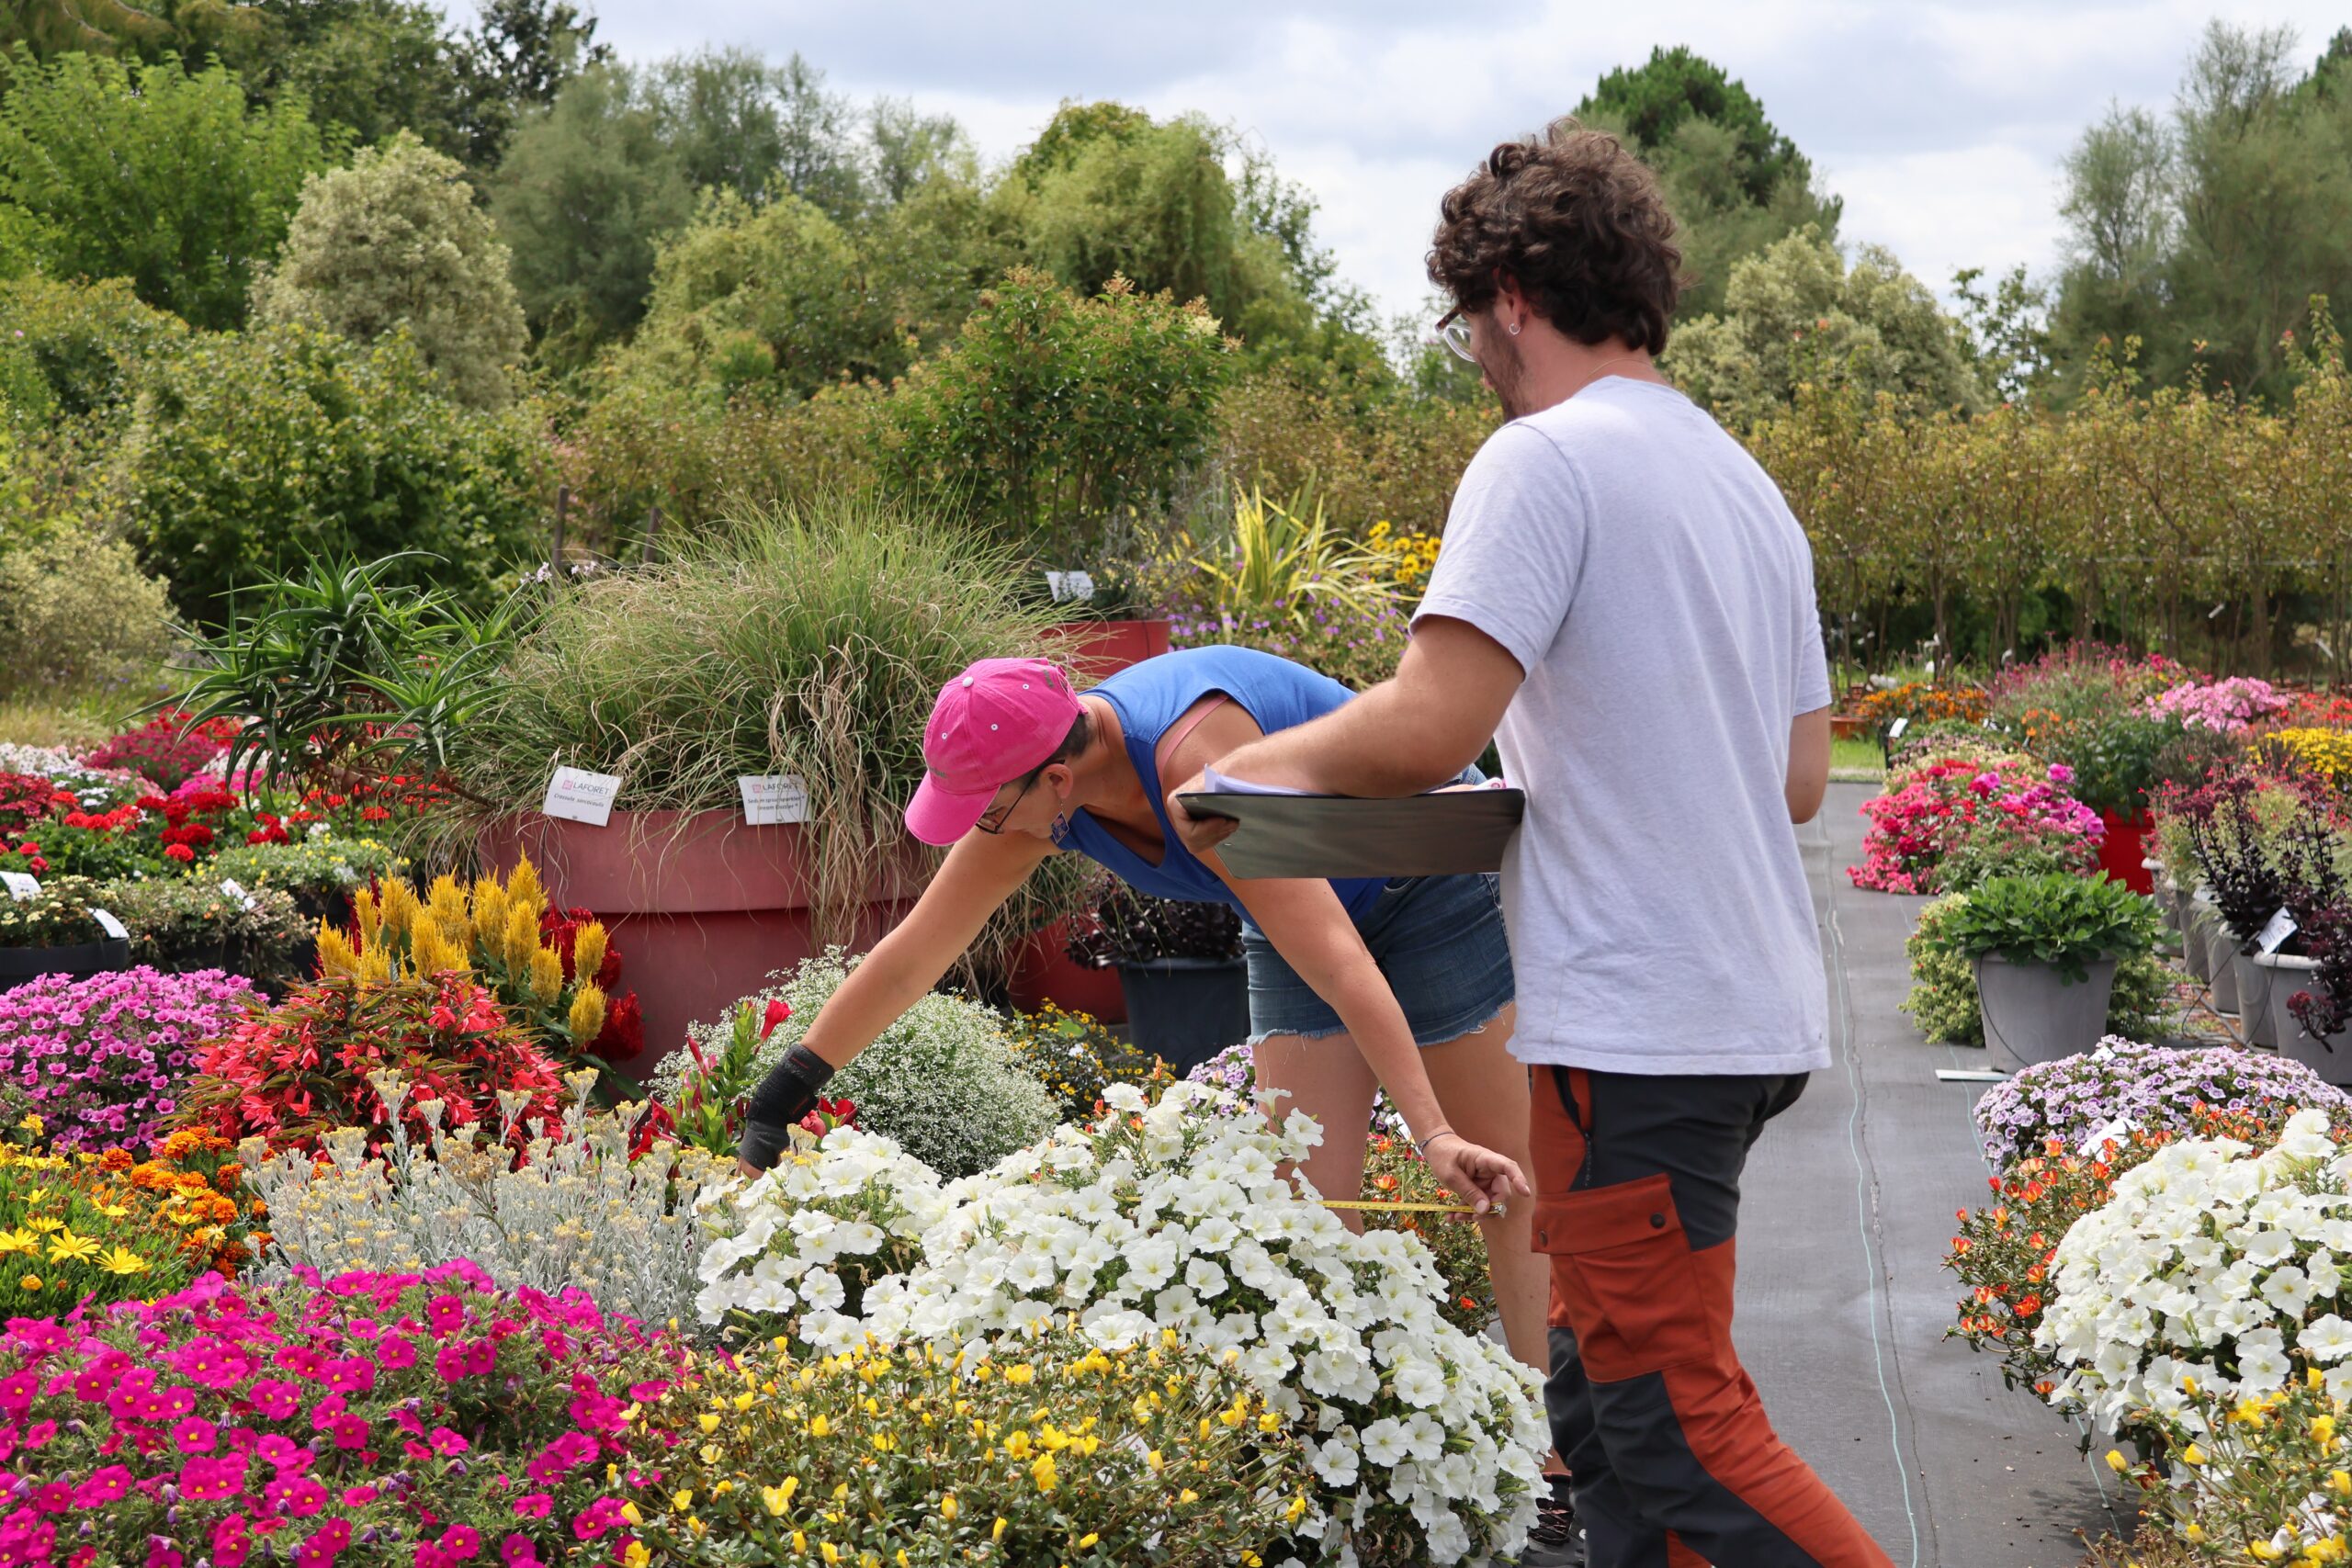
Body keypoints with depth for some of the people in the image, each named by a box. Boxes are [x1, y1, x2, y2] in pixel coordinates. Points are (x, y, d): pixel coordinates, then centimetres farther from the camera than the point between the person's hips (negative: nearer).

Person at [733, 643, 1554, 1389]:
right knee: (1312, 1204, 0)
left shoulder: (1196, 755, -39)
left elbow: (1334, 959, -41)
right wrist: (784, 1092, -2)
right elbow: (911, 956, -5)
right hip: (1302, 912, 7)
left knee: (1501, 1190, -4)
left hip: (1436, 879, -7)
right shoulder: (1032, 785, -15)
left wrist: (1434, 1132, -43)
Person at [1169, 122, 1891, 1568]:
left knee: (1681, 1435, -7)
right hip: (1763, 1014, 10)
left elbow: (1428, 726, -20)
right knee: (1606, 1406, 20)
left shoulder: (1547, 459, -11)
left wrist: (1251, 767, -3)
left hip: (1638, 1029, -9)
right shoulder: (1748, 484, 17)